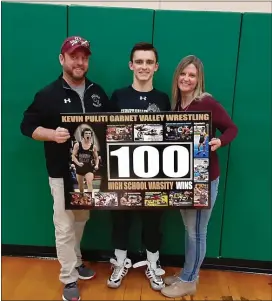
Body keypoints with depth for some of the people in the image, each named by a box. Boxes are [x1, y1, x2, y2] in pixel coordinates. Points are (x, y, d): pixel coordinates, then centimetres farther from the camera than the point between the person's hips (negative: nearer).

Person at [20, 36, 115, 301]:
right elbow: (27, 126, -6)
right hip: (62, 173, -4)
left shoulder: (97, 92, 6)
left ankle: (76, 261, 43)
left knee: (81, 220, 21)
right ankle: (69, 279, 21)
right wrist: (52, 134, -23)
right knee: (65, 226, 3)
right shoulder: (48, 94, -8)